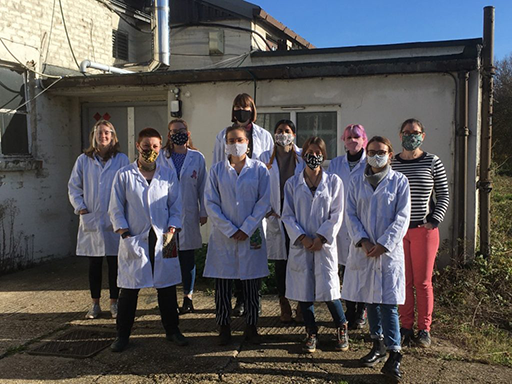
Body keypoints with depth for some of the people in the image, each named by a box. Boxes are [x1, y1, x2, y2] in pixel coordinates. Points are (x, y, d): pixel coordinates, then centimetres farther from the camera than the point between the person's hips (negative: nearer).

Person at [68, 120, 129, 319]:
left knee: (114, 263, 5)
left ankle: (114, 303, 18)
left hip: (114, 221, -1)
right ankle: (95, 304, 21)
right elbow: (73, 187, 9)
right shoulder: (83, 160, 6)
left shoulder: (122, 159, 2)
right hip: (91, 221, 1)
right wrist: (81, 208, -2)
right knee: (94, 264, 9)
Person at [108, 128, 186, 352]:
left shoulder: (168, 175, 7)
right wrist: (125, 234, -6)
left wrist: (171, 230, -3)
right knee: (129, 289, 4)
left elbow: (176, 206, 9)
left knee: (167, 287, 8)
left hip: (162, 239, 2)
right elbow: (115, 209, 2)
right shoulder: (124, 175, 2)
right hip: (134, 240, -1)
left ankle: (172, 330, 24)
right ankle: (122, 334, 19)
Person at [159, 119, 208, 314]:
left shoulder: (197, 158, 5)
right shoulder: (162, 157, 4)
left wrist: (203, 212, 5)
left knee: (188, 257, 6)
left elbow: (202, 186, 7)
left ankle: (188, 297, 17)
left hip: (188, 213, 0)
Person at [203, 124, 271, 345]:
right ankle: (224, 328, 18)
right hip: (223, 235, 1)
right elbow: (210, 203, -1)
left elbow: (264, 201, -2)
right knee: (222, 284, 4)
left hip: (251, 235, 0)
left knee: (251, 284, 5)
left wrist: (246, 229, -9)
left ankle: (251, 327, 20)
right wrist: (230, 230, -9)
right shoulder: (217, 170, 4)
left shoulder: (259, 169, 2)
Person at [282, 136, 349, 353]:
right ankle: (311, 333, 23)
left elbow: (337, 215, 0)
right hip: (300, 245, 2)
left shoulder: (334, 182, 4)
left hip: (324, 244, -1)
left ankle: (341, 328, 21)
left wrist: (320, 238, -9)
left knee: (329, 291, -5)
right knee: (303, 291, 6)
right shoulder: (292, 183, 6)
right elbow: (287, 215, 2)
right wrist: (302, 238, -9)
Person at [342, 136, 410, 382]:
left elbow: (402, 217, -4)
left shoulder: (399, 182, 1)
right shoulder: (357, 182, 8)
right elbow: (350, 214, 4)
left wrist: (383, 244, -13)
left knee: (388, 303, -6)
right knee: (370, 300, 11)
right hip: (363, 250, 3)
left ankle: (394, 354, 2)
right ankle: (378, 345, 27)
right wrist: (363, 241, -10)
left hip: (389, 250, -3)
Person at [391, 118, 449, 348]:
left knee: (423, 282, 5)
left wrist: (434, 220, -7)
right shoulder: (390, 164, 4)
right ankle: (406, 327, 19)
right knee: (403, 281, 6)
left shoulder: (433, 163, 1)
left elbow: (444, 196, 4)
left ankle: (424, 329, 18)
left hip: (424, 230, -1)